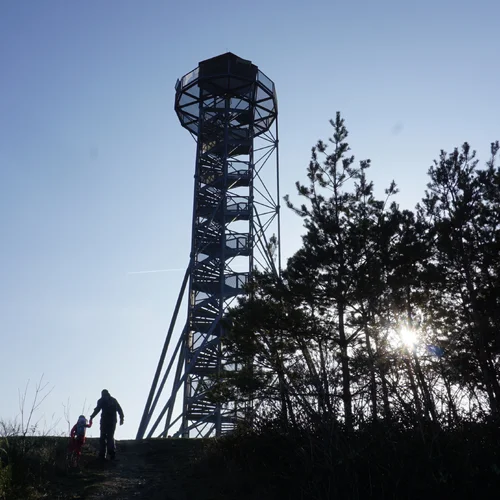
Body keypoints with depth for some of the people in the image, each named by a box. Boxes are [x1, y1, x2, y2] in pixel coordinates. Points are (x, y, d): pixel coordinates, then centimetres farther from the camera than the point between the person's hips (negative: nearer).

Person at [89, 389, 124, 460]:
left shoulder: (102, 400, 5)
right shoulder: (114, 400, 16)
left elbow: (97, 409, -7)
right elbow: (120, 410, 10)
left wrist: (91, 417, -7)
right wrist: (121, 418, 8)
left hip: (105, 420, -3)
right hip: (113, 421, 3)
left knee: (103, 437, -1)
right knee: (111, 437, 8)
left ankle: (102, 454, -9)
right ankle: (112, 453, -5)